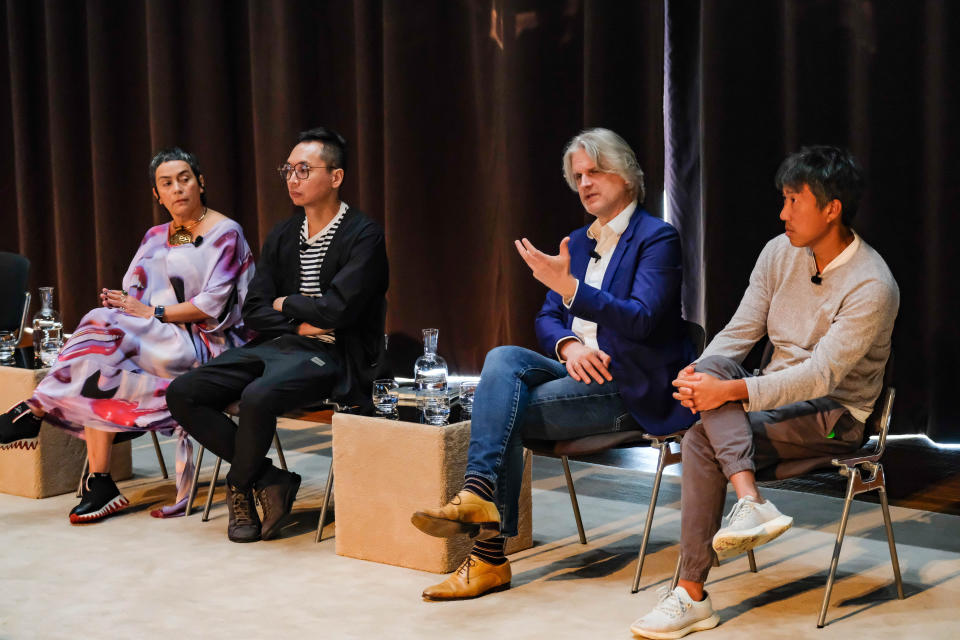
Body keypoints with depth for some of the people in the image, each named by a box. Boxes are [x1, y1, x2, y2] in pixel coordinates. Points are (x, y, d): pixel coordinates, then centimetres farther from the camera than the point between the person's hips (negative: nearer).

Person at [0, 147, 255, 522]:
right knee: (98, 368, -24)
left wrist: (152, 312, -15)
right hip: (159, 345, 6)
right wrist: (118, 302, -9)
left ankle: (36, 410, -13)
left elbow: (213, 305, -11)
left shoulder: (225, 233, -2)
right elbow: (134, 294, 14)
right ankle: (98, 485, -24)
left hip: (206, 347, -6)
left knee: (105, 327, -26)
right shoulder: (156, 237, 19)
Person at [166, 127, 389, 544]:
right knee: (182, 394, -9)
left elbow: (337, 309, -18)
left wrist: (285, 303, -2)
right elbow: (253, 310, 9)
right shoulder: (282, 236, 15)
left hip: (329, 355, -7)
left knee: (257, 397, -35)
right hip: (275, 345, 7)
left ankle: (239, 489, -6)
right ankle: (268, 481, -6)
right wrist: (299, 323, -9)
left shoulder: (364, 236, -6)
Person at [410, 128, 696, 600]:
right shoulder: (578, 243, 19)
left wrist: (569, 287, -29)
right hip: (579, 372, 7)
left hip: (628, 388, -6)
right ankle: (481, 499, -34)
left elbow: (641, 319, -18)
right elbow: (546, 318, 13)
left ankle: (490, 556, -23)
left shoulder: (657, 239, -4)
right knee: (503, 358, -23)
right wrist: (569, 346, -11)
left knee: (506, 409, -23)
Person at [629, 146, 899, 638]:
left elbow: (821, 375, -26)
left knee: (703, 439, -27)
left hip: (836, 417, -7)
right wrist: (696, 374, -18)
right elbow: (739, 332, 4)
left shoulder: (872, 286, -18)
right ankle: (750, 501, -38)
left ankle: (692, 597, -24)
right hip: (777, 396, 7)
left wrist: (730, 391, -33)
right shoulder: (780, 252, 3)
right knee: (712, 368, -26)